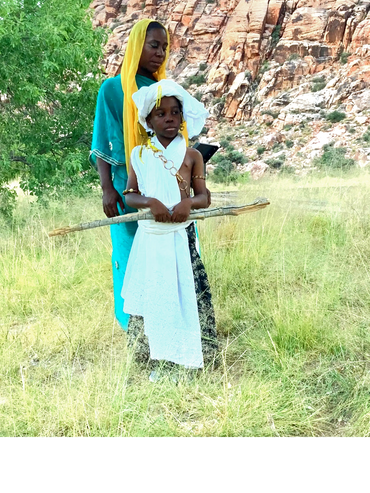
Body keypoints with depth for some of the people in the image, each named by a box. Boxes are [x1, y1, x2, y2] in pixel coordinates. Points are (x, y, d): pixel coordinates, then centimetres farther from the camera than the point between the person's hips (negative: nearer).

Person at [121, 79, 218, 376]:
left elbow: (204, 198, 1)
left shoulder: (192, 156, 3)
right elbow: (129, 195, 3)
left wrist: (189, 202, -21)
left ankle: (188, 353, 13)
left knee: (186, 292, -1)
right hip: (150, 236, 1)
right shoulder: (139, 155, 5)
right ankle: (156, 353, 18)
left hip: (181, 237, -1)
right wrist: (150, 202, -17)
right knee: (151, 293, 5)